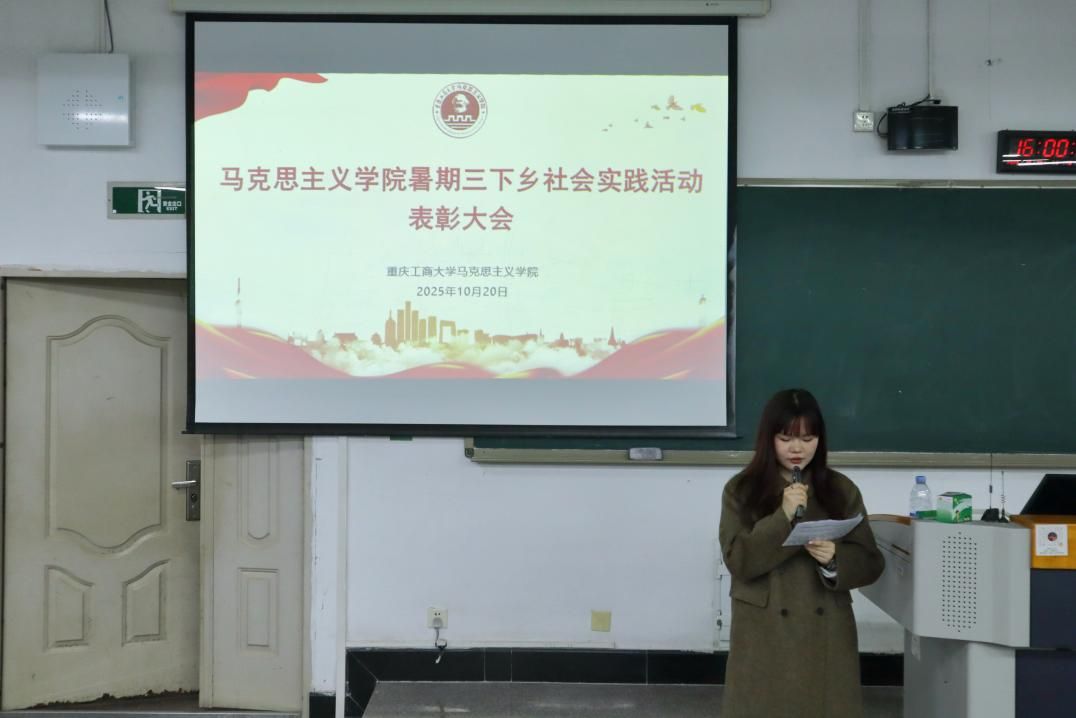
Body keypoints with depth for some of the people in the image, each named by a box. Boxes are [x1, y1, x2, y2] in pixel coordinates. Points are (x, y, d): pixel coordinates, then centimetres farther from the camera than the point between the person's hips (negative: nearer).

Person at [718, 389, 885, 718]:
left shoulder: (841, 490, 5)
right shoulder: (741, 490, 0)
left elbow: (870, 563, 5)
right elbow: (738, 560, -9)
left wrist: (835, 560, -16)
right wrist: (784, 517, -18)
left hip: (827, 634, 2)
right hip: (765, 634, -1)